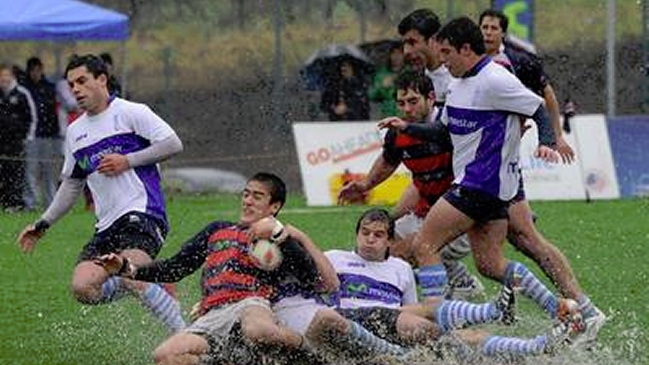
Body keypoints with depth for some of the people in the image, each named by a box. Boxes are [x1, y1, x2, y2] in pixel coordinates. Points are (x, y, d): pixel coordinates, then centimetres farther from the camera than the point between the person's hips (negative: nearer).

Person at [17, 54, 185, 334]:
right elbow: (71, 185, 30)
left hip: (141, 213, -7)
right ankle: (145, 285, 10)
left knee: (131, 276, -30)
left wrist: (127, 161, -12)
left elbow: (173, 144, -6)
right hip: (107, 225, 7)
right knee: (83, 288, -15)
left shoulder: (130, 113, 1)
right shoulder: (75, 132, 21)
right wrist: (43, 225, 25)